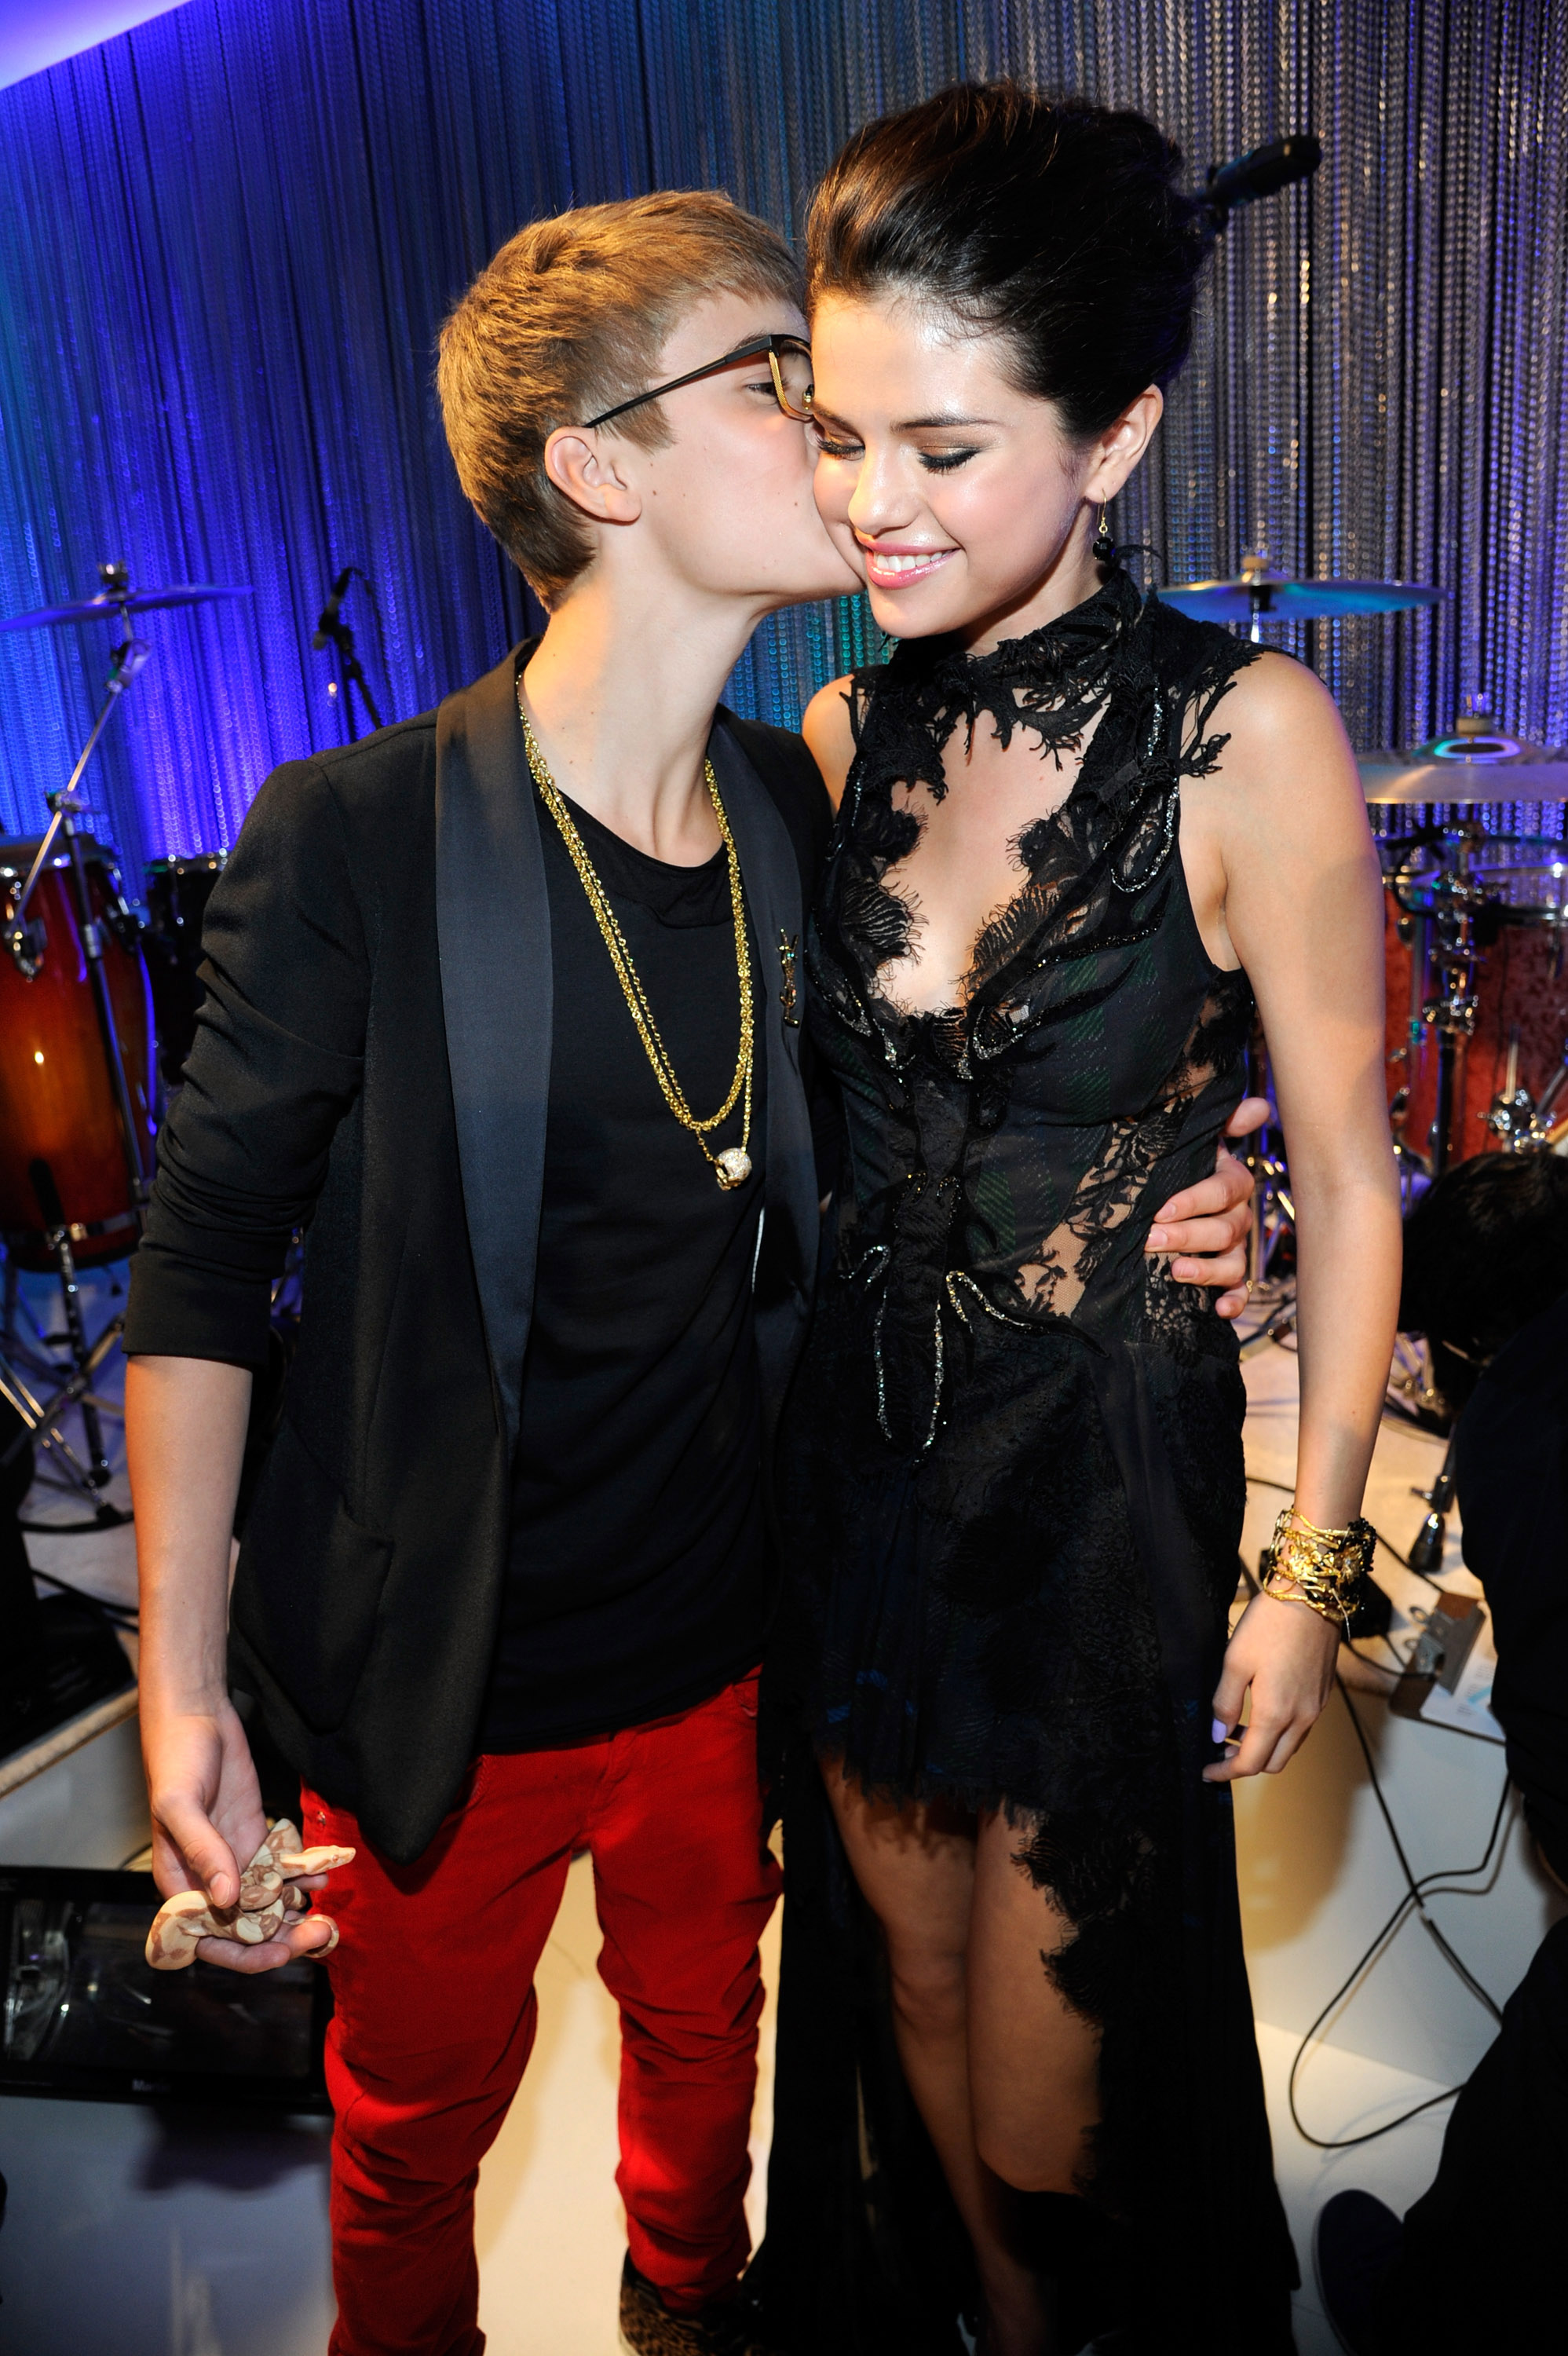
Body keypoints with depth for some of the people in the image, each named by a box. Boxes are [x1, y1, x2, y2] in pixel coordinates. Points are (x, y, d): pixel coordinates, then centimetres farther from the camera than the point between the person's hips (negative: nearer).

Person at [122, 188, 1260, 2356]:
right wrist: (182, 1681, -12)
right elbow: (204, 1273, -12)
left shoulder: (800, 816, -3)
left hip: (723, 1646, 5)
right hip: (440, 1688, -4)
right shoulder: (354, 841, -20)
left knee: (705, 2029, 28)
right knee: (421, 2114, 21)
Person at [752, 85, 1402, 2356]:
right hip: (860, 1452, 5)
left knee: (1053, 2033, 15)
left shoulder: (1244, 736, -16)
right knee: (912, 1973, 23)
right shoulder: (847, 735, -1)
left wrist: (1313, 1563, -7)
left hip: (1107, 1470, -4)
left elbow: (1345, 1183, -10)